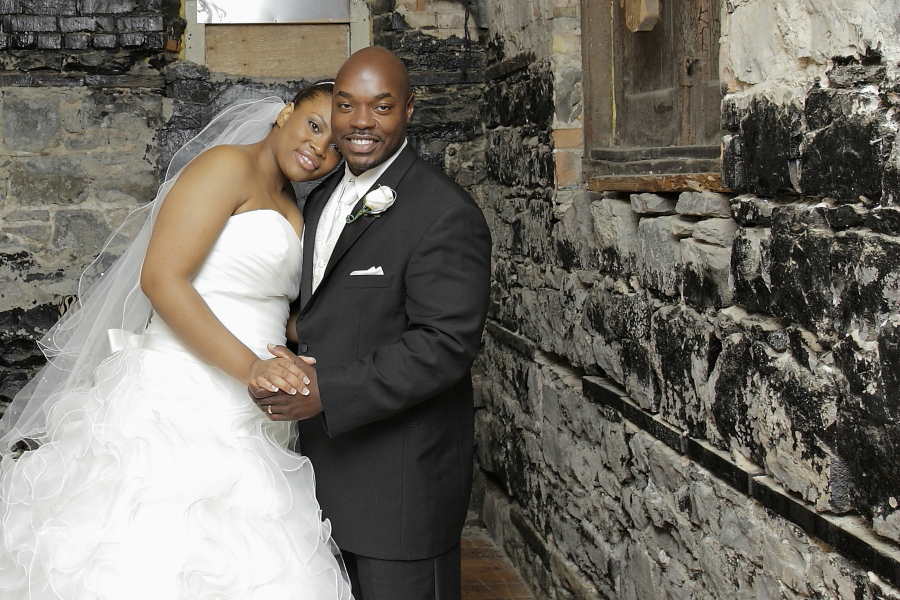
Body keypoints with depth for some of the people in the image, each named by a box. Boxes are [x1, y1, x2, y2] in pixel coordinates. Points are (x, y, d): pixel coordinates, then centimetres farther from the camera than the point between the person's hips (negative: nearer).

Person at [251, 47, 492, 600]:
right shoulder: (322, 199, 11)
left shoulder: (445, 213, -17)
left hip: (404, 479, -8)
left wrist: (326, 391, -26)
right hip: (329, 460, 8)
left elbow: (446, 344, -24)